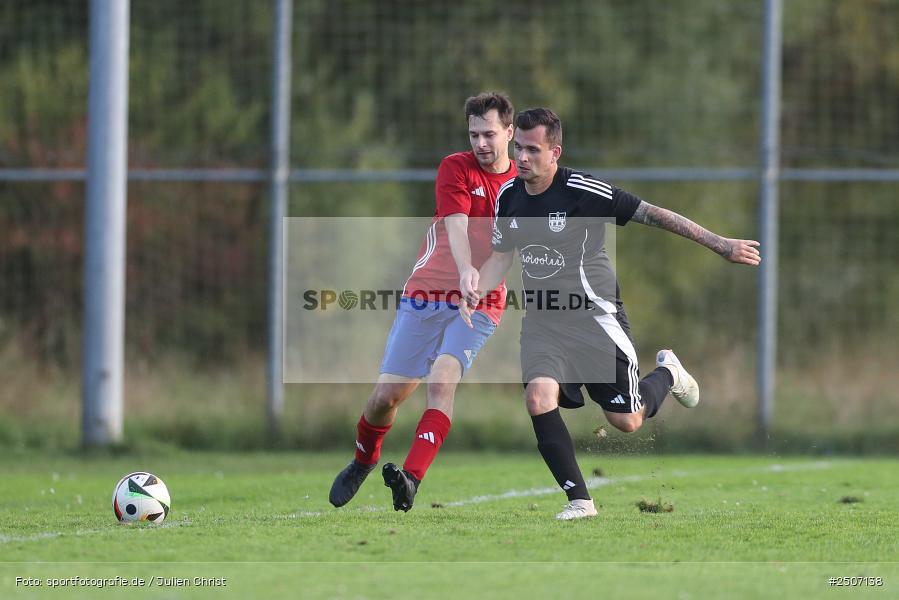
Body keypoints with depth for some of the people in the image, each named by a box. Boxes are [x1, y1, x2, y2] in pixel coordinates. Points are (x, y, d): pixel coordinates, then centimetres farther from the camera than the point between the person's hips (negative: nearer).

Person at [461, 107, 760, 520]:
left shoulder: (582, 191, -19)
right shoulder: (508, 196, -1)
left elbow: (652, 214, -14)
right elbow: (501, 255, 13)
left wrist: (720, 245, -13)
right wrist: (475, 291, -8)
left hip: (595, 317, -4)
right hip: (542, 320, 4)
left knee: (626, 421, 1)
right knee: (539, 397, -22)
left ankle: (667, 374, 36)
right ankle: (579, 499, -11)